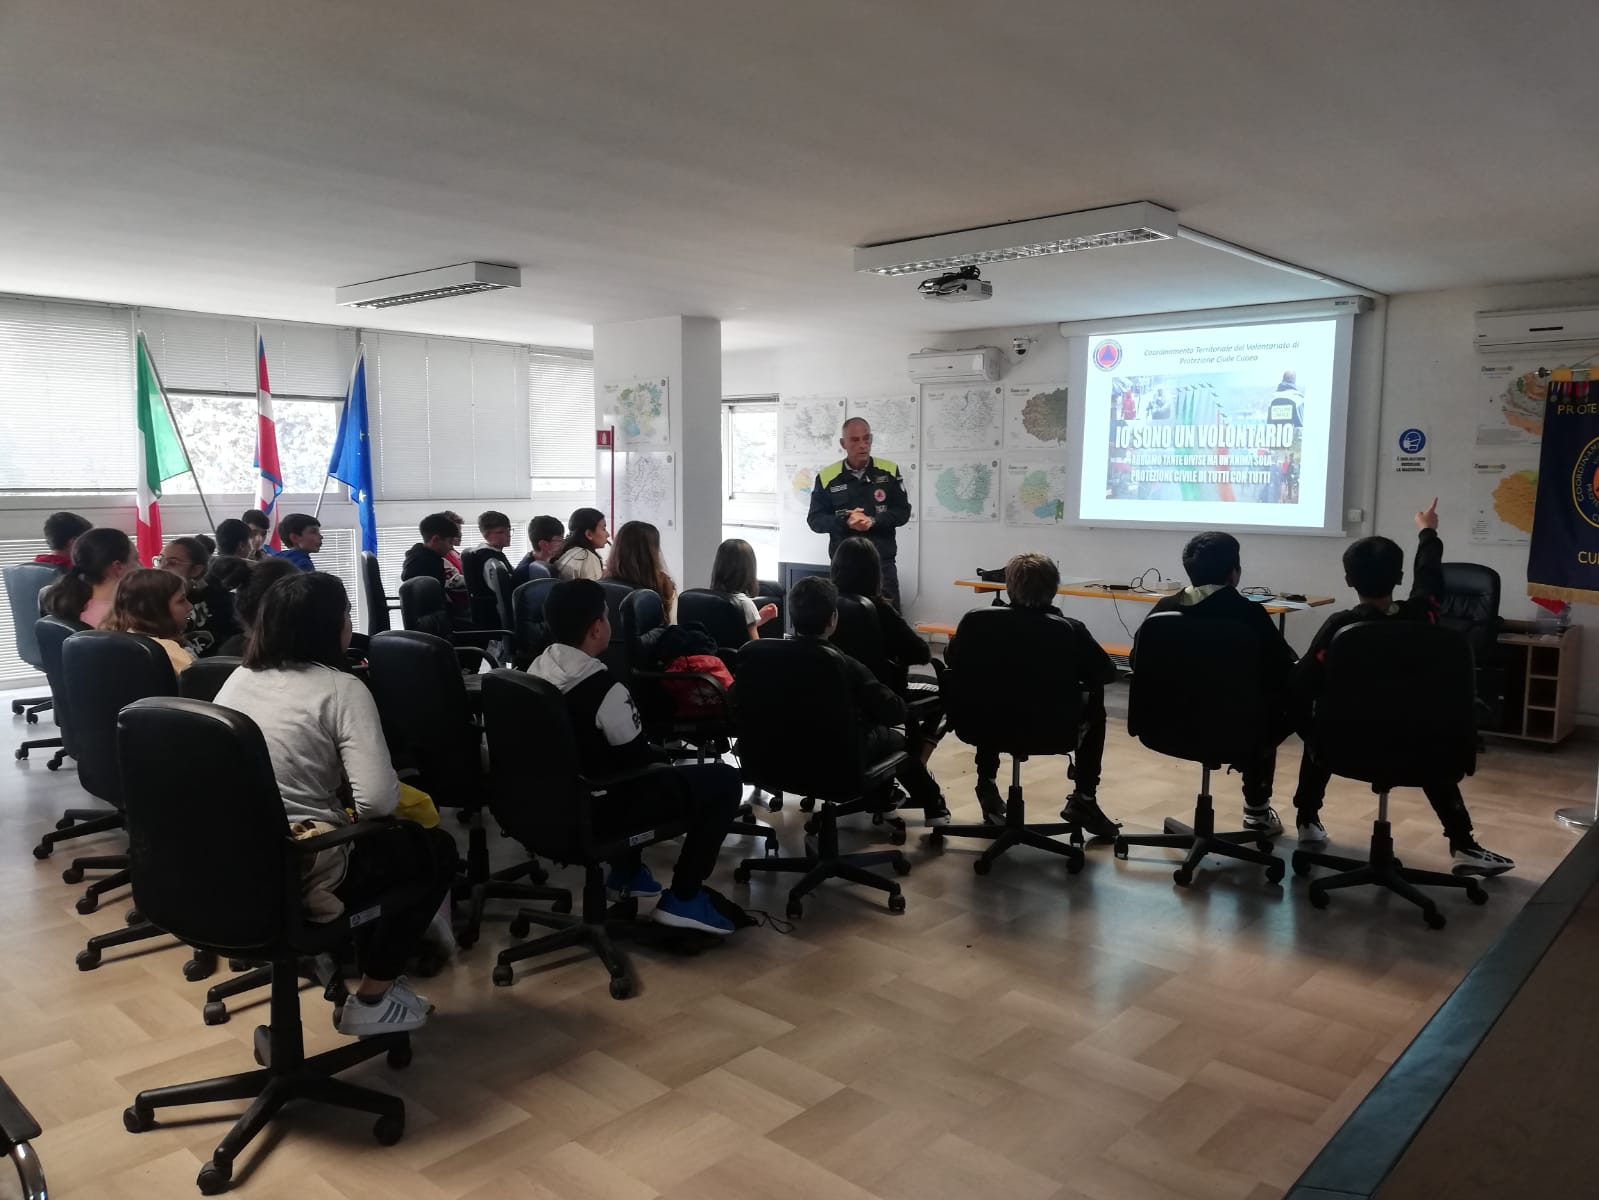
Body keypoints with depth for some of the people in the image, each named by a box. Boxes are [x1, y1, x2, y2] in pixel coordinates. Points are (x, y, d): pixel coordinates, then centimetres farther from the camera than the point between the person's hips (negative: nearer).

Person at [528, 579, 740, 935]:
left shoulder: (536, 669, -1)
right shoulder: (603, 688, -26)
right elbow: (641, 761, -15)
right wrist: (665, 760, 8)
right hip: (594, 814, -9)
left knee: (656, 762, 33)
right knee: (724, 779, -3)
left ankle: (627, 870, 34)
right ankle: (682, 899, 1)